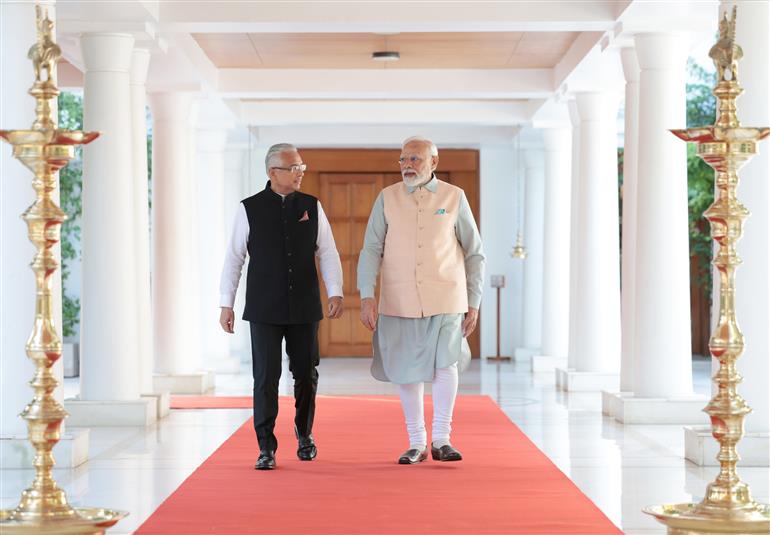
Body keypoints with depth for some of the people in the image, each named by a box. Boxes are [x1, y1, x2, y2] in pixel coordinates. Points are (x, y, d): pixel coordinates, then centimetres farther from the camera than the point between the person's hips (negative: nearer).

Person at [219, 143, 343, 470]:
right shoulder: (249, 209, -1)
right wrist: (226, 304, -1)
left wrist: (335, 293, -7)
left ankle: (304, 434, 30)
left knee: (306, 375, 8)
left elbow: (328, 254, 5)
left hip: (304, 308, 2)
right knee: (266, 378, -5)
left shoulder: (312, 207, 4)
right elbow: (233, 258, 2)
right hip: (264, 310, -2)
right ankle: (266, 449, 1)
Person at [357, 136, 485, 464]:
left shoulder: (454, 198, 3)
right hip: (399, 300, 1)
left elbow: (474, 254, 8)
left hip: (444, 298, -1)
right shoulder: (387, 198, 4)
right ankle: (416, 443, 18)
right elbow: (371, 250, 1)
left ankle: (441, 439, 0)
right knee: (407, 371, 5)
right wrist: (367, 298, -10)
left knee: (445, 362, -14)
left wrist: (474, 303, 4)